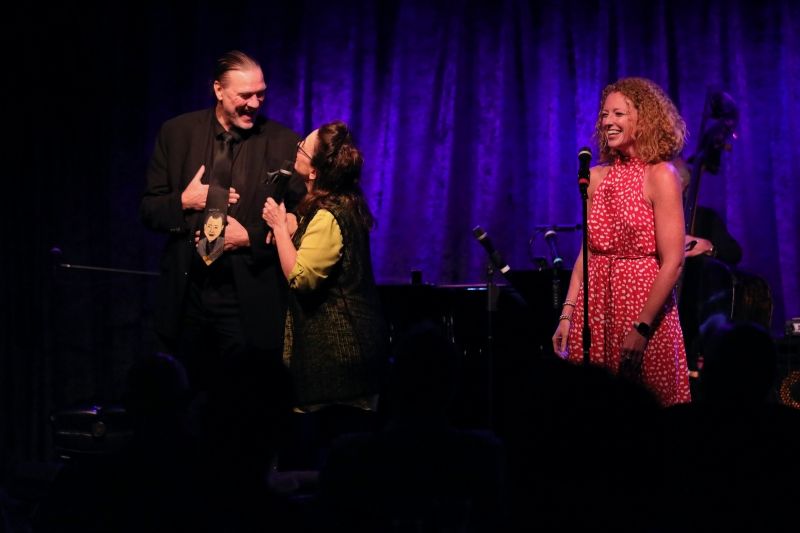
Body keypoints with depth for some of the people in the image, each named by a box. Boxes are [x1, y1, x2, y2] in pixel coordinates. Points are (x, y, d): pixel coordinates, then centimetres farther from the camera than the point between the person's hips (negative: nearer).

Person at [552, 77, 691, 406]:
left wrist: (642, 329, -19)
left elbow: (672, 263, -14)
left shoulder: (660, 175, -9)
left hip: (644, 308, -5)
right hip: (594, 310, 5)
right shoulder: (598, 177, 9)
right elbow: (587, 253, 12)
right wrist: (567, 315, 3)